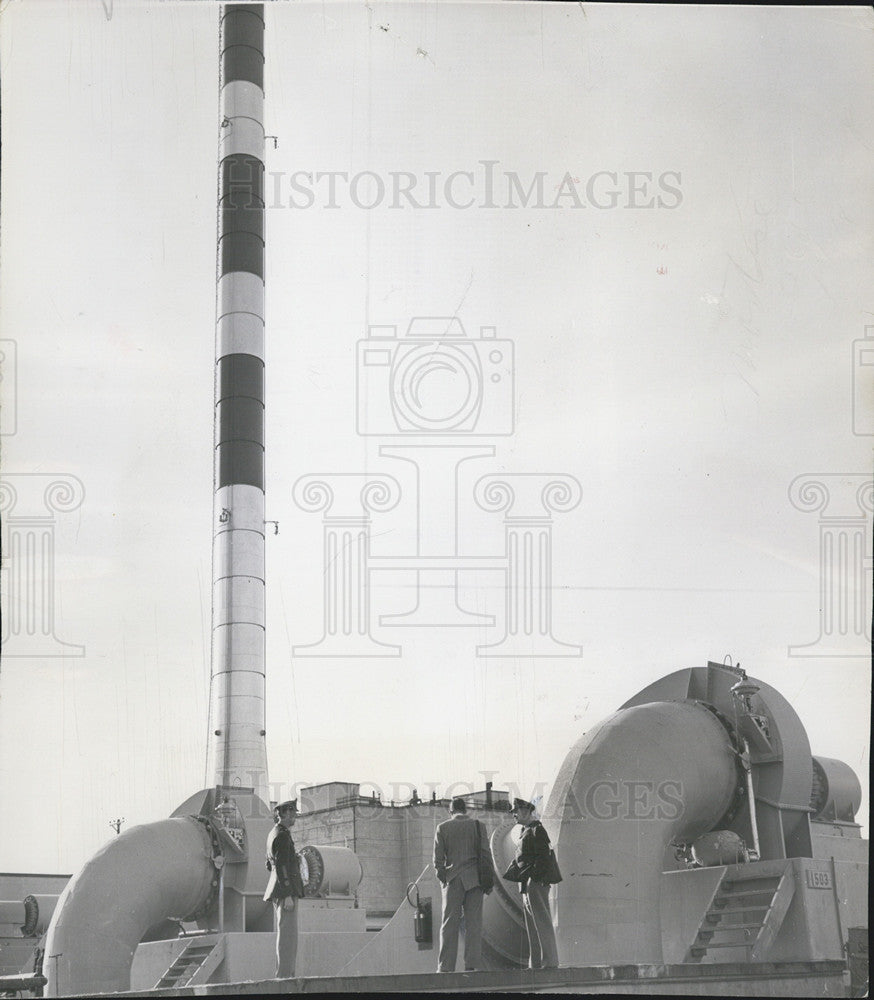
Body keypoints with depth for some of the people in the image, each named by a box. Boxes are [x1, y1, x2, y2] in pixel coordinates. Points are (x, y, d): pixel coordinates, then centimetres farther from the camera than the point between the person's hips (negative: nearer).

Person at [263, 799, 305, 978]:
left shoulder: (273, 834, 17)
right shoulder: (282, 835, -13)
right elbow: (281, 866, -19)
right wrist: (288, 895, -21)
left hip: (277, 891, 10)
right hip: (286, 890, -10)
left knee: (284, 935, 13)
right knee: (287, 935, -10)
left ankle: (283, 974, 16)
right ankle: (285, 975, -12)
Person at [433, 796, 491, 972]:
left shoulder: (443, 828, 3)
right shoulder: (478, 826, 4)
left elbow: (438, 859, -1)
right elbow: (486, 853, 0)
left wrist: (442, 878, 9)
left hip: (453, 880, 0)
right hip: (474, 879, 0)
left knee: (449, 924, 3)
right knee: (473, 923, 2)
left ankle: (446, 966, 0)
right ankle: (472, 964, -4)